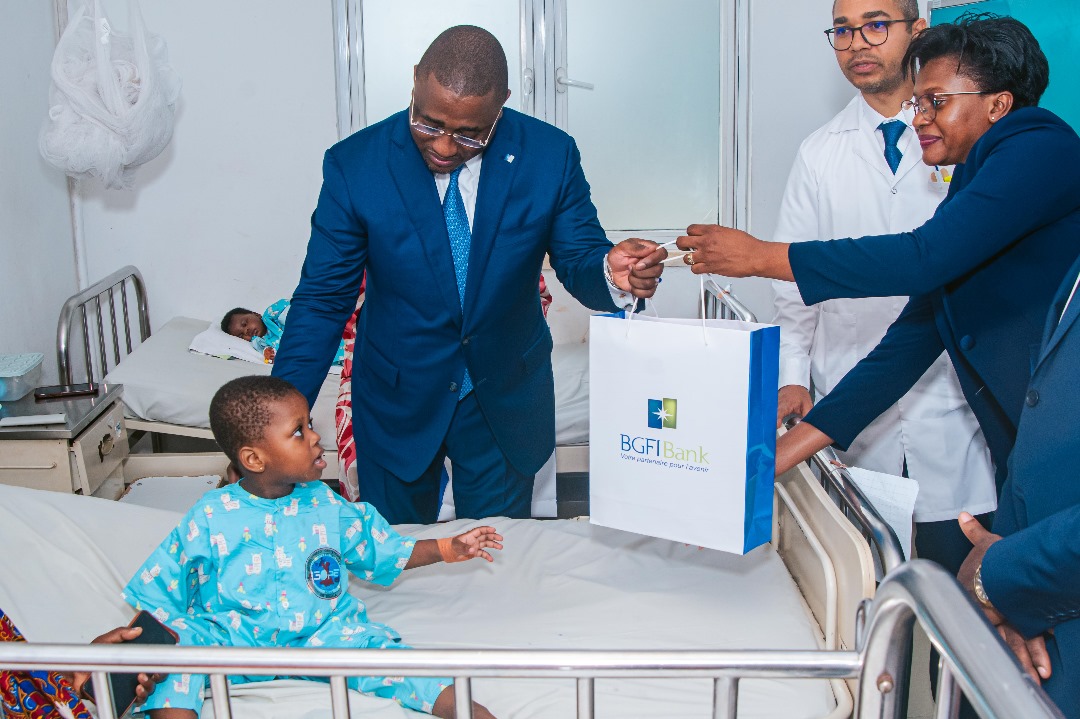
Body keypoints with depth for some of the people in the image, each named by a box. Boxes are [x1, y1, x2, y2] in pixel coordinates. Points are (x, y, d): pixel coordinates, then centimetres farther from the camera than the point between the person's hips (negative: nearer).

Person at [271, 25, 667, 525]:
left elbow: (579, 260, -7)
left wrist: (613, 274, -33)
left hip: (505, 403, 1)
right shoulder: (354, 165, -16)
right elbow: (322, 300, -11)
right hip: (396, 402, 0)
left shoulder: (550, 156, -14)